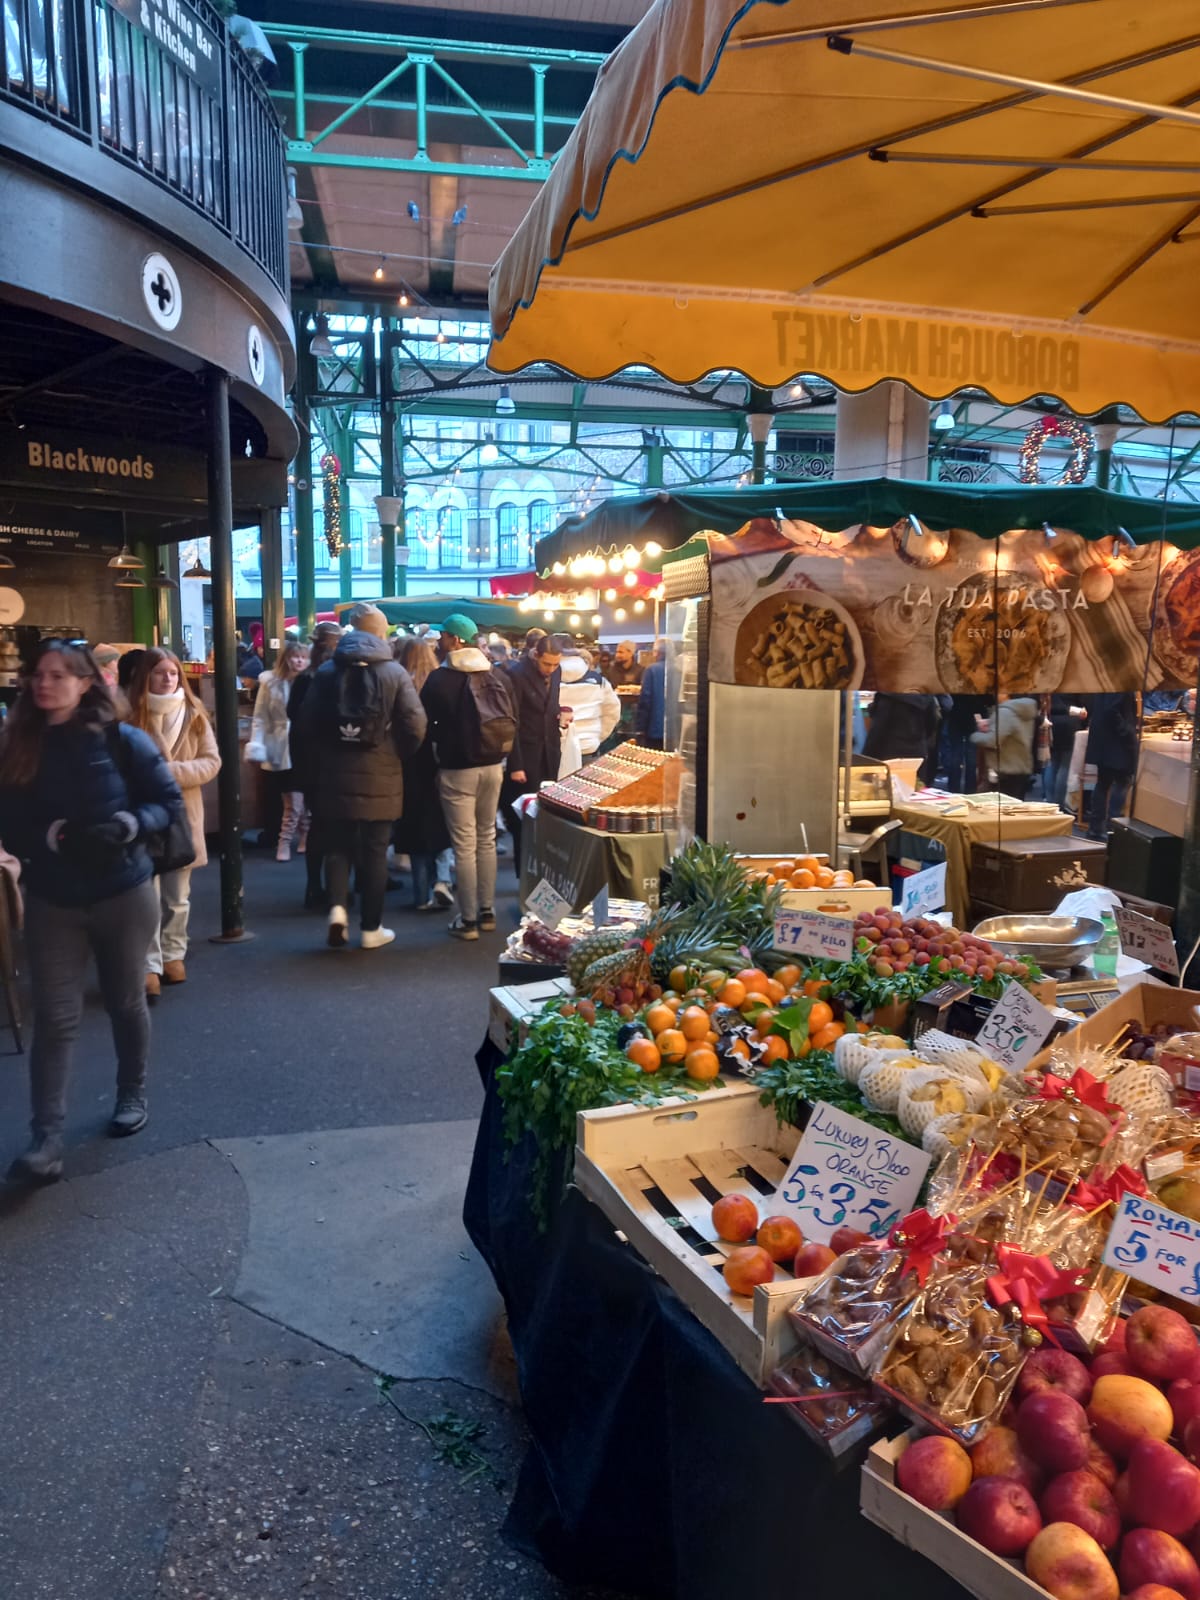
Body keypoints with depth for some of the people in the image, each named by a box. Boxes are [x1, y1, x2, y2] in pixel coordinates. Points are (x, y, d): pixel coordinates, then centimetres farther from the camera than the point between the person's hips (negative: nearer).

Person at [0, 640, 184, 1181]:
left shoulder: (121, 739, -8)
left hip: (124, 894, -1)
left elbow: (171, 803, -5)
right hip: (51, 902, 2)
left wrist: (127, 826, -23)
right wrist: (52, 836, -21)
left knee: (126, 1003, 13)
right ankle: (46, 1140, 1)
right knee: (54, 1019, -2)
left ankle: (133, 1095, 35)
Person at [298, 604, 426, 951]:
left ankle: (337, 906, -6)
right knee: (374, 852, 8)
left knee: (336, 847, 14)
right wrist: (398, 755, 9)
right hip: (380, 779, -1)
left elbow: (306, 724, 2)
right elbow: (415, 726, -10)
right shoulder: (395, 673, -5)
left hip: (334, 778, 2)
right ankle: (371, 928, 14)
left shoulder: (327, 671, 1)